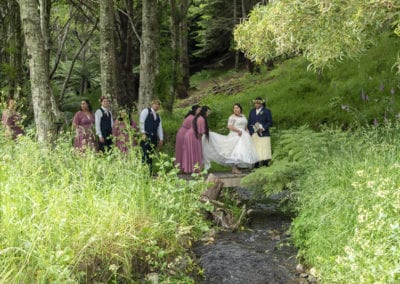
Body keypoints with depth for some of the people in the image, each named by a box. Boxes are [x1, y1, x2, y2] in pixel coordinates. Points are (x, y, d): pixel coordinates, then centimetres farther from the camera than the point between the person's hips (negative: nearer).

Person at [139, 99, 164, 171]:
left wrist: (161, 139, 9)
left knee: (151, 155, 3)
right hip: (146, 136, -6)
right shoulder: (146, 111, 4)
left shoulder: (158, 116, 22)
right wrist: (143, 133, -14)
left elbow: (160, 128, 18)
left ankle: (150, 171, 3)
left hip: (154, 137, 6)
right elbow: (141, 122, -5)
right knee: (146, 154, -12)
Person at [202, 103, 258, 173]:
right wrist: (238, 130, -21)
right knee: (236, 151, -13)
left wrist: (248, 133, 8)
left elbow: (245, 127, 24)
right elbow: (229, 126, -16)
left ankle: (236, 167, 6)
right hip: (235, 136, -7)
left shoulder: (243, 116, 17)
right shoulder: (232, 117, -6)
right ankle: (234, 168, -12)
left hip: (243, 136, 7)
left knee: (240, 152, 3)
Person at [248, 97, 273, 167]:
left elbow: (270, 122, -1)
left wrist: (263, 128, -15)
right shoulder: (252, 111, 16)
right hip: (254, 135, 4)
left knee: (264, 150, -8)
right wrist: (251, 131, 5)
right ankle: (256, 165, 1)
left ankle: (265, 164, -4)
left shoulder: (266, 111, 3)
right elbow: (249, 123, 18)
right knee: (255, 150, -1)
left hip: (263, 134, -3)